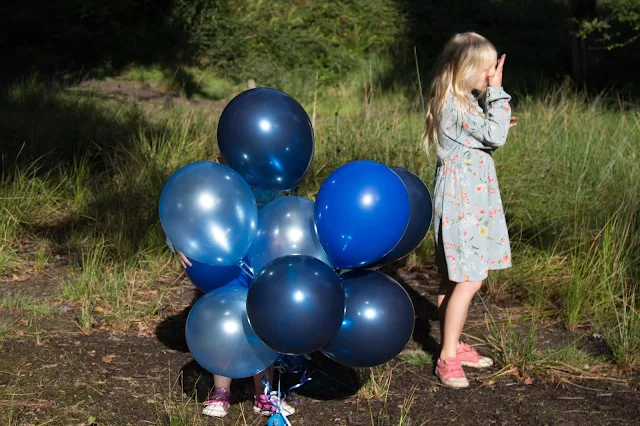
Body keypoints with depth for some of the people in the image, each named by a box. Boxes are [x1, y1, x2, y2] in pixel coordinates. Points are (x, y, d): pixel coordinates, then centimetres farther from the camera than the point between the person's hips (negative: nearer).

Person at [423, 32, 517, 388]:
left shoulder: (462, 101, 13)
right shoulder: (457, 105, -19)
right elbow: (494, 136, -21)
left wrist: (499, 127, 7)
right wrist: (497, 92, -16)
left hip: (469, 199, 11)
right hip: (463, 200, -11)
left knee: (455, 279, 17)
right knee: (470, 280, -10)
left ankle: (453, 345, 27)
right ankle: (448, 358, -5)